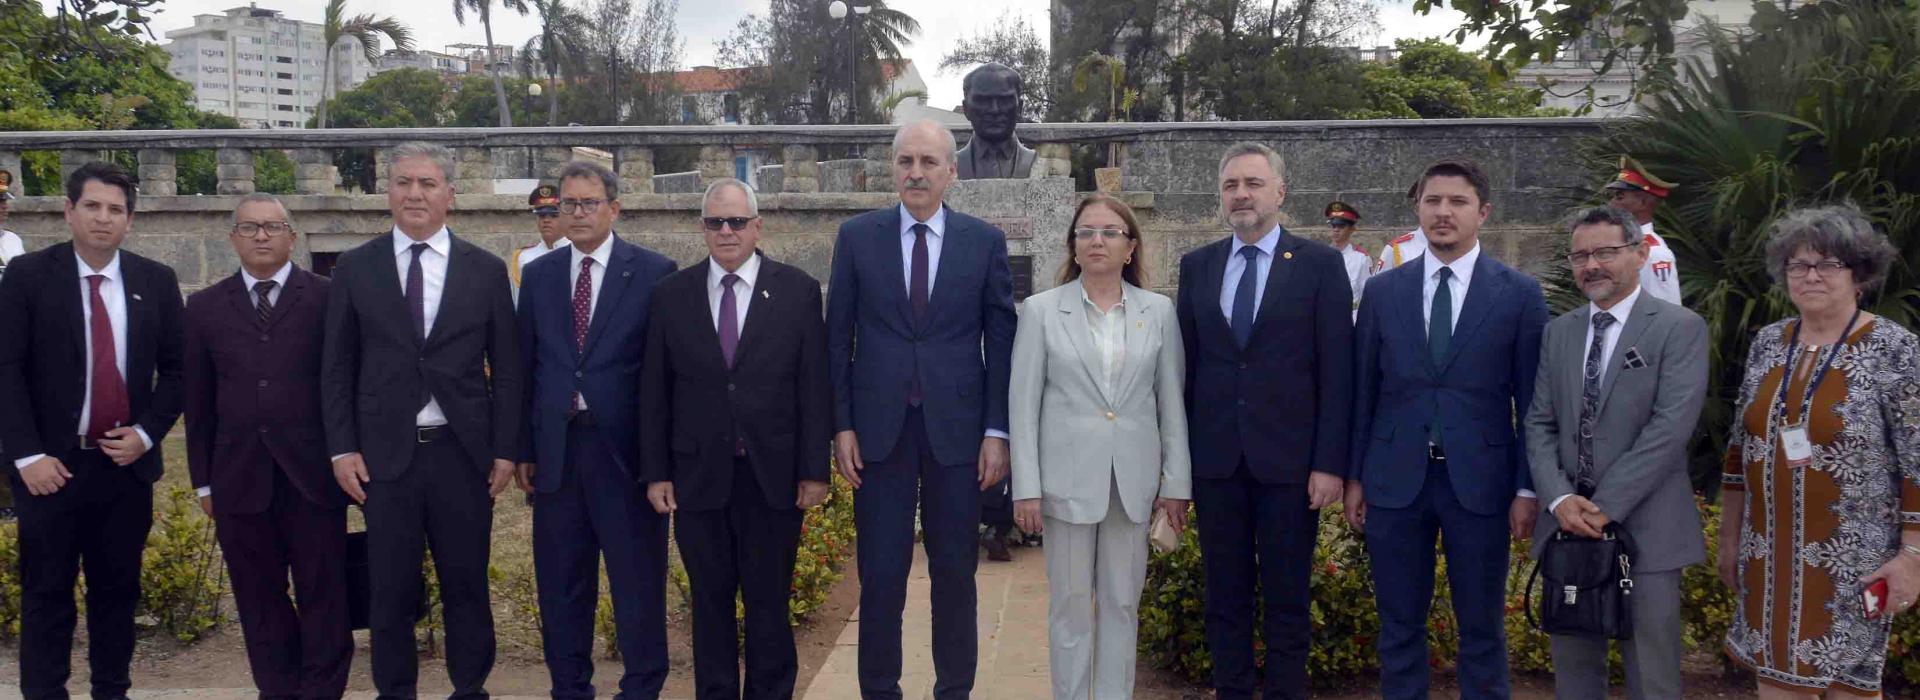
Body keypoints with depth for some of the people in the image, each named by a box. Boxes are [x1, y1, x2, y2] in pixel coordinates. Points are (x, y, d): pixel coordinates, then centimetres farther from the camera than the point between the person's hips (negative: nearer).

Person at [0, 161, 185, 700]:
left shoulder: (157, 282, 5)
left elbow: (176, 368, 9)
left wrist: (146, 434, -3)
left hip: (126, 463, 2)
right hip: (51, 465, -2)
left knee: (118, 590, 10)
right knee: (46, 593, 5)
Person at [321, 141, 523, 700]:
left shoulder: (486, 271, 4)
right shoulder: (354, 269, 5)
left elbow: (506, 369, 5)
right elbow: (336, 368, 6)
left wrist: (506, 449, 0)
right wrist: (342, 449, -2)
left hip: (464, 452, 0)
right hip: (385, 454, 0)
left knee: (467, 585, 8)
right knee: (391, 590, 7)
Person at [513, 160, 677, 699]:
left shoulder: (654, 272, -2)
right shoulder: (538, 275, 10)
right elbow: (526, 366, 11)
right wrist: (523, 449, 6)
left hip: (626, 449, -4)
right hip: (556, 448, 4)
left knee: (638, 580, 4)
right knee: (561, 583, 13)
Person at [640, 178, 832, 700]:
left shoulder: (798, 290, 1)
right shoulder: (671, 295, 5)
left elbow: (814, 388, -1)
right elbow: (654, 392, 6)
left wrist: (815, 470, -4)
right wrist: (655, 472, 1)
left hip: (773, 475, -1)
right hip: (698, 475, 2)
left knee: (769, 601, 6)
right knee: (710, 599, 10)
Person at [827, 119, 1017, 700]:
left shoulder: (985, 242, 3)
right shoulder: (857, 236, 3)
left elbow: (1000, 340, 2)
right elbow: (838, 338, 4)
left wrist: (997, 431, -3)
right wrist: (842, 426, -2)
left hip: (956, 428, 0)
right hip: (879, 428, 0)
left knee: (956, 572, 9)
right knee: (880, 574, 5)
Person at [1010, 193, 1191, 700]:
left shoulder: (1159, 312, 5)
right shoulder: (1042, 310, 0)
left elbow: (1172, 402, 6)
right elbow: (1024, 405, -1)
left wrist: (1177, 483, 3)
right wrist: (1027, 488, -6)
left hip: (1133, 480, 2)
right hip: (1068, 477, -2)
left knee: (1122, 601, 9)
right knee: (1070, 603, 5)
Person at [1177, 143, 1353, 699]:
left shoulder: (1319, 264, -1)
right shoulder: (1197, 266, 8)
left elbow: (1336, 372, -4)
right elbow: (1186, 365, 8)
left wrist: (1330, 463, -9)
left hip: (1289, 459, -3)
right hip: (1216, 459, 3)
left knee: (1288, 600, 7)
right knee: (1225, 597, 11)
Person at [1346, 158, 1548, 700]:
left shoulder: (1519, 294, 0)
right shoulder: (1382, 291, 5)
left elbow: (1531, 401, 0)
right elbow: (1363, 392, 7)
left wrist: (1528, 488, -3)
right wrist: (1354, 476, 6)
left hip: (1479, 482, -1)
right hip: (1396, 481, 2)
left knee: (1482, 628, 9)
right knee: (1399, 626, 10)